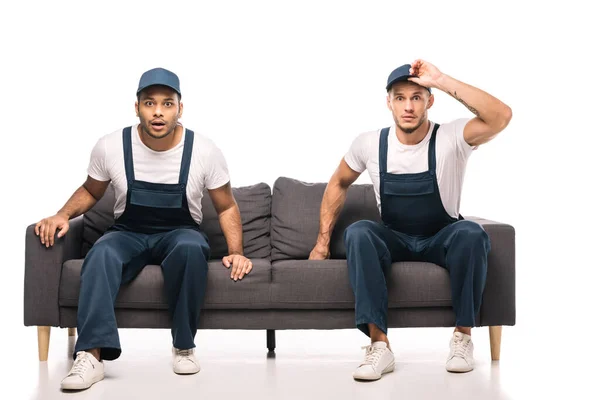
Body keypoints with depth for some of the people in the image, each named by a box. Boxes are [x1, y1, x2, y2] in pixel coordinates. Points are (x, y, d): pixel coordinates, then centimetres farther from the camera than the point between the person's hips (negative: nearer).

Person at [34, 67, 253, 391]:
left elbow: (226, 207, 1)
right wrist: (63, 215, -9)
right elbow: (90, 192, 10)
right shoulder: (110, 147, -9)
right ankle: (92, 355, -42)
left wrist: (236, 252, -12)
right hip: (128, 234, 1)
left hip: (179, 234, 0)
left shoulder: (205, 151, -11)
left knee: (191, 247, -38)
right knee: (101, 254, -35)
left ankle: (183, 347, -21)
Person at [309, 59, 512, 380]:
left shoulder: (451, 138, -17)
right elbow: (338, 184, 9)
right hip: (394, 240, 2)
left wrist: (442, 81, -36)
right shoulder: (369, 144, -8)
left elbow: (501, 117, -35)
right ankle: (379, 344, -33)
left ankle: (463, 336, -19)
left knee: (470, 233, -36)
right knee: (358, 232, -31)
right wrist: (322, 241, 6)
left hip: (442, 239, -2)